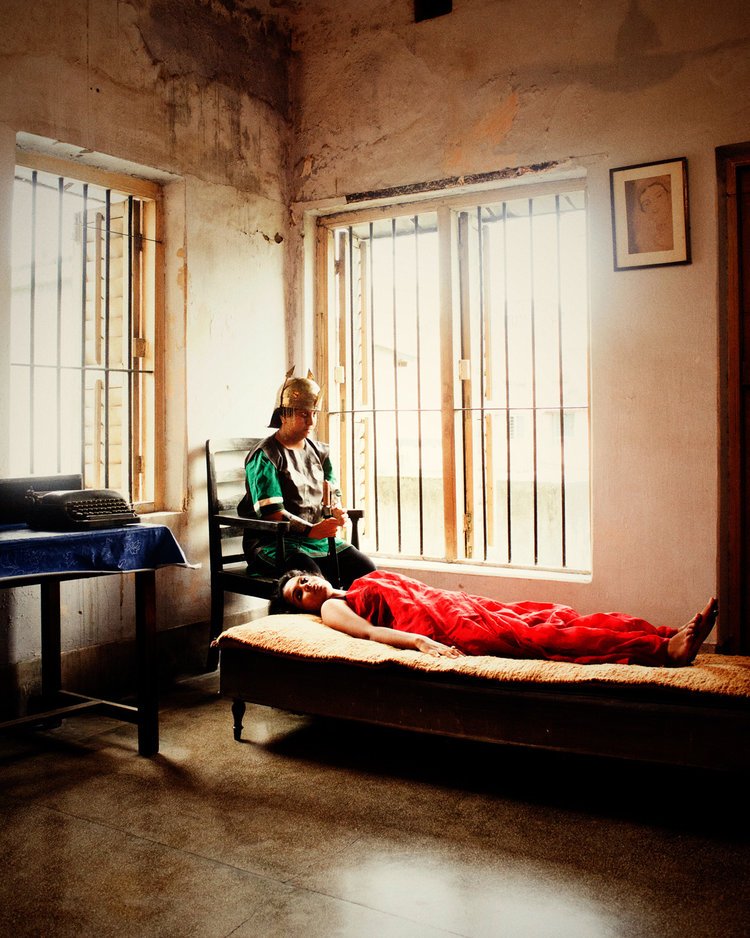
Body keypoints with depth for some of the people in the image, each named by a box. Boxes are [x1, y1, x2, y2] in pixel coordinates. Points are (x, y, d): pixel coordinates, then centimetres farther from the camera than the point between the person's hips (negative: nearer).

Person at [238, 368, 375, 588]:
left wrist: (337, 512, -10)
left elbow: (333, 496, 14)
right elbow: (271, 512, -15)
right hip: (274, 542, -6)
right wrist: (311, 529, -26)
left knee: (366, 569, -15)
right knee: (312, 577, -35)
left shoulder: (319, 452, 18)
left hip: (322, 539, 7)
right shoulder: (265, 456, -6)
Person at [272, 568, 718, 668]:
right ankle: (664, 651, -32)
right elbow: (370, 632, -9)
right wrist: (419, 640, -25)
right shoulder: (332, 608, 10)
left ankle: (670, 636, -21)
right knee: (536, 636, -23)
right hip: (447, 626, -8)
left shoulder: (371, 579, 32)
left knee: (558, 617, -11)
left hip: (464, 603, 8)